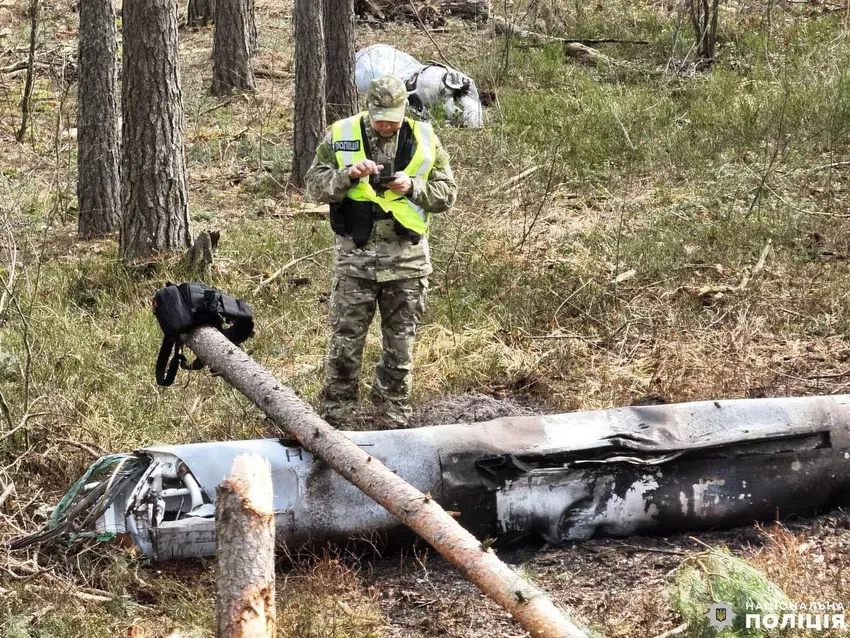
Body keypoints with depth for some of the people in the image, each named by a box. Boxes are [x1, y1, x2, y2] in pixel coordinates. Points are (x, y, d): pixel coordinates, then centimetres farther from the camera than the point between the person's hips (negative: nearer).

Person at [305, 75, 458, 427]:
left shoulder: (423, 140, 1)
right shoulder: (341, 136, 0)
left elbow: (447, 194, 3)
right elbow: (315, 185, -1)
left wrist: (413, 187, -15)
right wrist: (349, 175, -18)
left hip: (407, 256, 1)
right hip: (355, 255, -1)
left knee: (400, 340, 11)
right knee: (346, 339, 3)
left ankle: (395, 414, 25)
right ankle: (334, 417, 14)